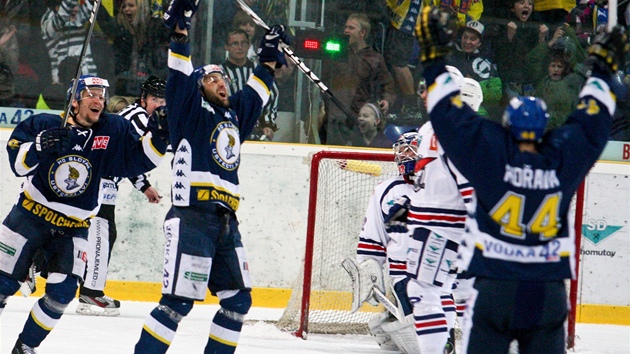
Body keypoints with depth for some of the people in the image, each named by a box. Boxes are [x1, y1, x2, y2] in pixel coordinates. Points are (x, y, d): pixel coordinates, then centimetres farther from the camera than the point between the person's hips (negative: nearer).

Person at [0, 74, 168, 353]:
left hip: (73, 228, 2)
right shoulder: (44, 125, -11)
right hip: (31, 215, -2)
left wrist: (159, 133, -20)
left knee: (63, 292, -8)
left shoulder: (113, 131, -4)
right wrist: (38, 147, -32)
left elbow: (142, 158, -4)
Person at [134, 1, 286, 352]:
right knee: (179, 300, -14)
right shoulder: (191, 110, 5)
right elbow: (181, 77, -8)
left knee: (238, 300, 9)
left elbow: (256, 93, 39)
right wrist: (180, 29, -16)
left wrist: (270, 56, 42)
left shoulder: (235, 114, 23)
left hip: (226, 223, 8)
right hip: (191, 217, -8)